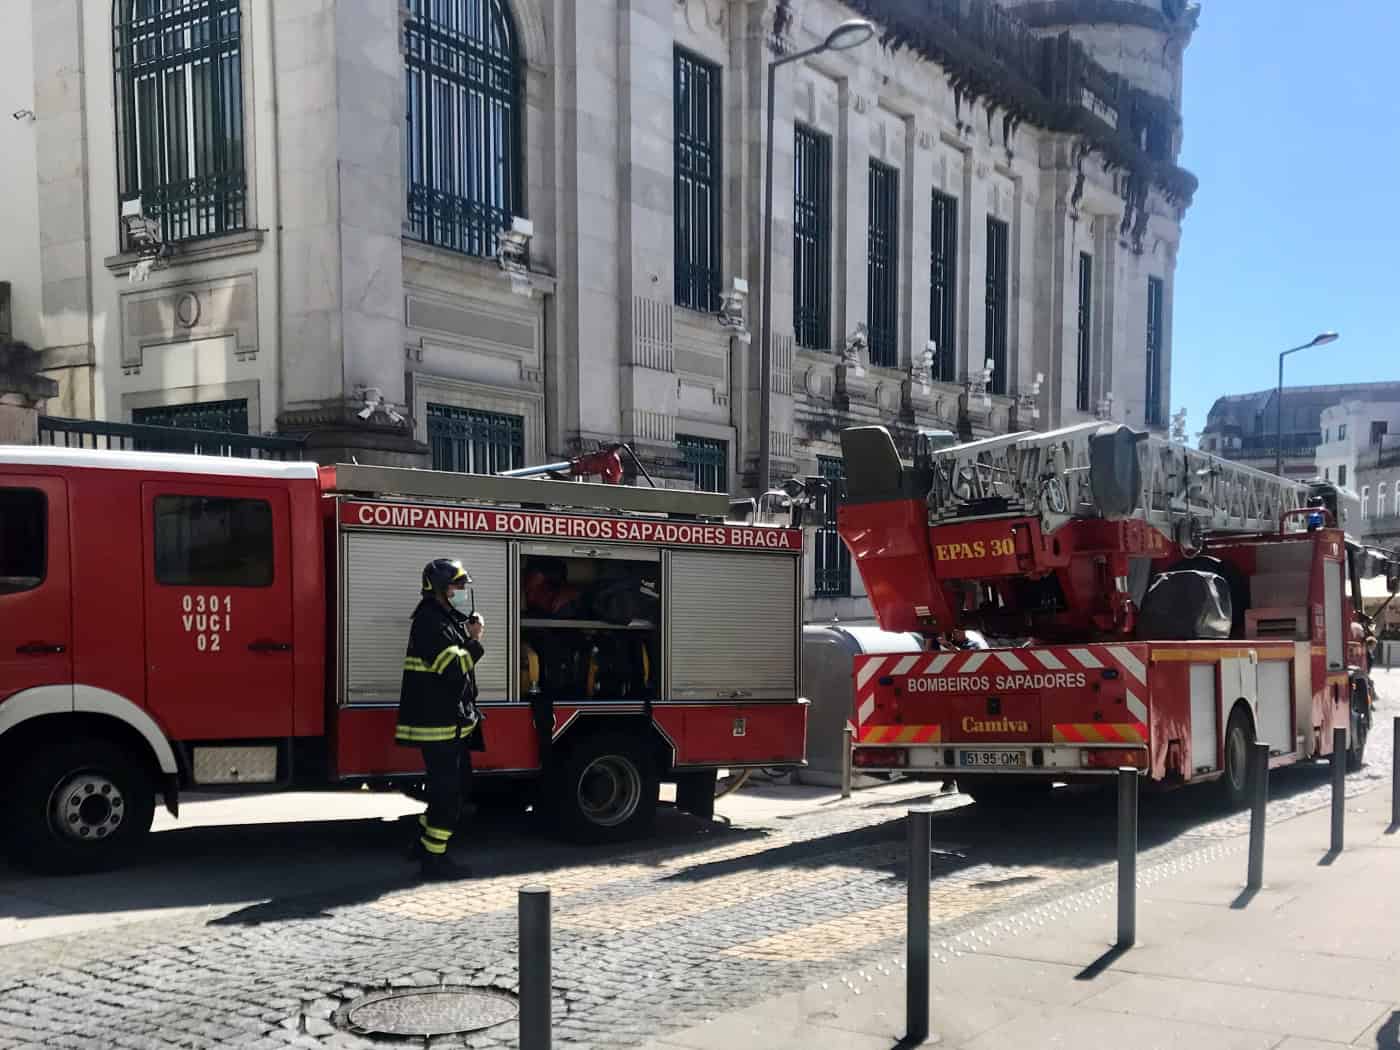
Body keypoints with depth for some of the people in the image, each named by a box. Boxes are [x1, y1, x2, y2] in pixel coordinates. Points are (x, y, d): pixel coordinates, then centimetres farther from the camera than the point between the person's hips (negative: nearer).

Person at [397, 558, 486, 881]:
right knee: (447, 792, -7)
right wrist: (474, 641, -12)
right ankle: (435, 859, 0)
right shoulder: (430, 622, -17)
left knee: (448, 787, 18)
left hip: (452, 723, 11)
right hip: (437, 724, -11)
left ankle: (425, 843, 29)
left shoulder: (449, 620, 17)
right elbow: (453, 667, -24)